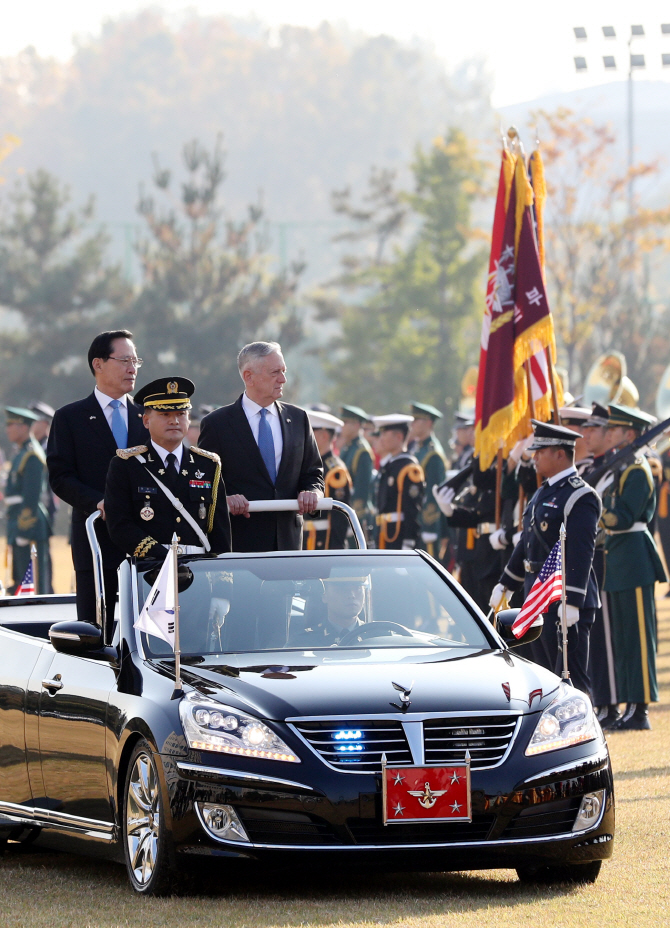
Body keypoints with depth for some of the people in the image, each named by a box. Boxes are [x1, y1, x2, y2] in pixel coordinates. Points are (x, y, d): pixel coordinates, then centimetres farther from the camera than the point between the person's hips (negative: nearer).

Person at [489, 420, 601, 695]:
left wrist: (572, 602, -27)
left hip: (565, 600, -10)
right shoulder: (544, 492, 16)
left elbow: (581, 554, -21)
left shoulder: (580, 497, -14)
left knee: (571, 676, -8)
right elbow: (527, 543, 24)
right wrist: (505, 585, 26)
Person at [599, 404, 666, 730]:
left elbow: (624, 518, -20)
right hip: (619, 564, 10)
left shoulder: (637, 471, -13)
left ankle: (640, 711, -5)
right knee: (623, 638, 12)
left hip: (634, 562, -10)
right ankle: (631, 707, 17)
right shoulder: (621, 468, 16)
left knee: (637, 636, -7)